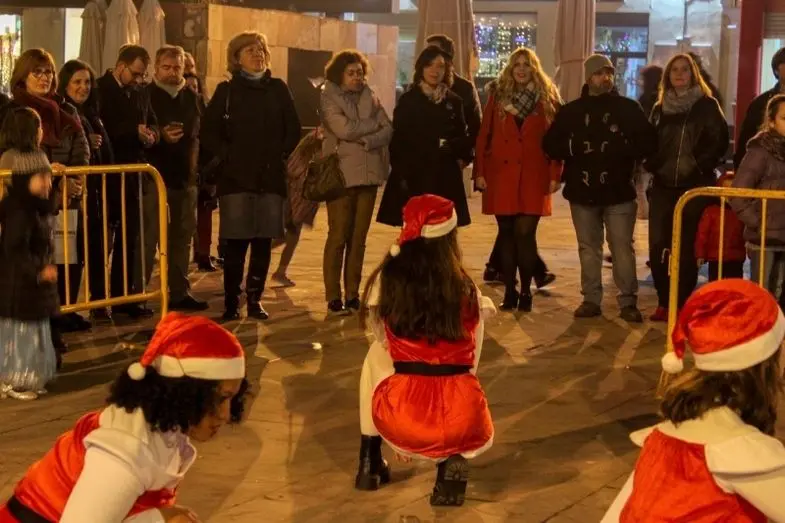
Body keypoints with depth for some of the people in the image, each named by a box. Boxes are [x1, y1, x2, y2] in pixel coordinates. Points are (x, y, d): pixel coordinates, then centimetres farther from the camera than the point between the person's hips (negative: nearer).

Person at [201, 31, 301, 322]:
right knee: (236, 242, -5)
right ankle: (231, 302, 3)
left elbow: (293, 129, 12)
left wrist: (283, 155, 1)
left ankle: (255, 299, 13)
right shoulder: (227, 91, 5)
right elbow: (209, 132, 3)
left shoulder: (278, 88, 10)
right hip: (236, 177, -2)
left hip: (271, 176, 2)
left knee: (263, 242, 3)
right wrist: (227, 155, -7)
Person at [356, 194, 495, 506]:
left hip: (400, 420, 0)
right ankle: (456, 459, 1)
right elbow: (471, 362, 13)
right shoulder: (467, 289, 4)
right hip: (461, 423, 0)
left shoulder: (386, 281, 2)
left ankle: (369, 462, 27)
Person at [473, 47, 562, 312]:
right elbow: (484, 135, 5)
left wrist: (555, 175, -6)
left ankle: (525, 292, 4)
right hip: (500, 174, 2)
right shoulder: (497, 94, 7)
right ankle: (509, 292, 14)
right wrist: (479, 172, -1)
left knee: (525, 233, -7)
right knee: (507, 233, 6)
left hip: (533, 176, -2)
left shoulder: (548, 98, 4)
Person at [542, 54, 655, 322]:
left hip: (619, 190, -2)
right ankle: (591, 299, 17)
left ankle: (628, 301, 4)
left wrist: (620, 149, -17)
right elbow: (550, 144, 5)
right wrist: (574, 149, -13)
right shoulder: (571, 110, 8)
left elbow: (647, 142, -2)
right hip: (583, 191, 2)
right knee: (588, 248, 9)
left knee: (622, 247, -2)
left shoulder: (628, 108, 4)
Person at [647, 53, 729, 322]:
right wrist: (653, 165, 1)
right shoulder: (660, 108, 13)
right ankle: (664, 303, 9)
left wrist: (700, 166, -13)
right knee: (658, 245, -3)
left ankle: (682, 305, 6)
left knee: (686, 246, -1)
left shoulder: (707, 105, 0)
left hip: (695, 186, -4)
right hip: (663, 185, 4)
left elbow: (720, 141, -4)